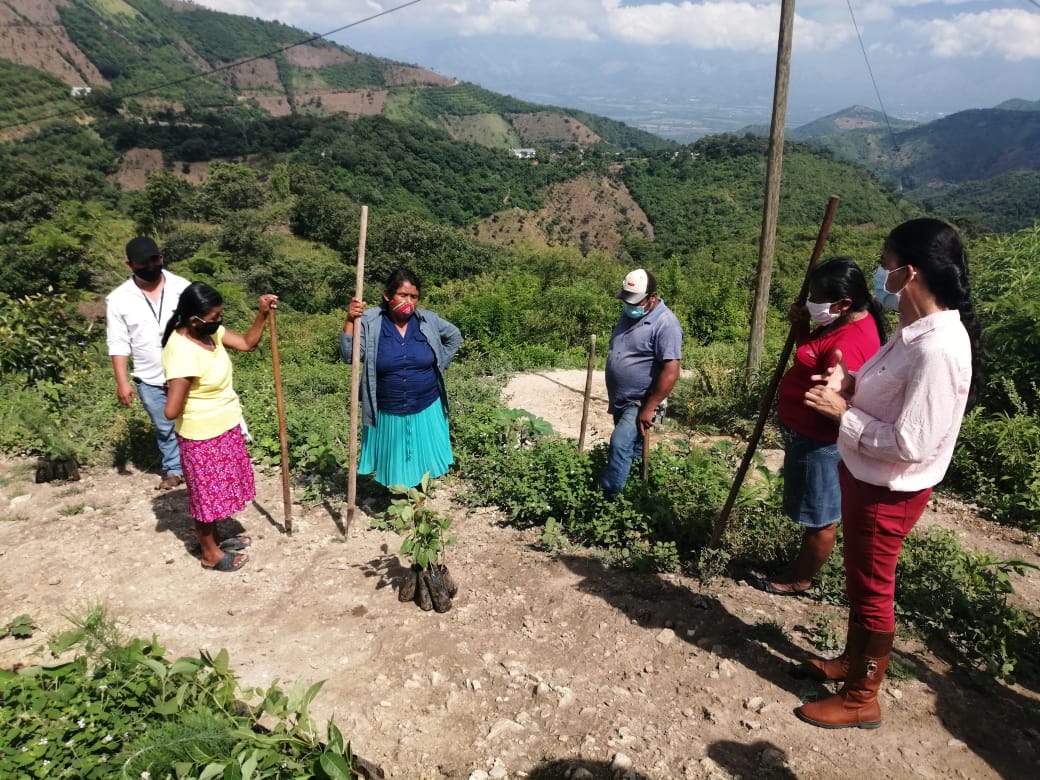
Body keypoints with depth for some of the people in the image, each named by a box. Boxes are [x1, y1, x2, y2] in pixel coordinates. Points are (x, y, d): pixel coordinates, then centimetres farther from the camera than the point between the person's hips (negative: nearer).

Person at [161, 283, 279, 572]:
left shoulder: (210, 331, -7)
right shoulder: (182, 353, -32)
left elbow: (248, 343, 5)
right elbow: (172, 411, -32)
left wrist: (263, 313, -9)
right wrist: (196, 402, -11)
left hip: (226, 428, 8)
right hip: (202, 437, -8)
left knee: (218, 489, 24)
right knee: (207, 494, 12)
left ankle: (214, 539, 45)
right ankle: (210, 554, 32)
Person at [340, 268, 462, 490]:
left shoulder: (428, 320, -5)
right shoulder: (370, 322, -12)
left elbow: (454, 337, 12)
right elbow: (349, 356, -19)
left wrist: (439, 366, 5)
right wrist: (350, 321, -29)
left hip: (425, 409, 2)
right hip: (389, 413, -1)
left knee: (423, 459, 15)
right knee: (394, 463, 15)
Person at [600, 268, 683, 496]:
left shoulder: (665, 324, -20)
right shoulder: (628, 312, 6)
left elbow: (671, 371, -24)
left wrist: (649, 408, -24)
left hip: (640, 404, -8)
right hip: (620, 401, 8)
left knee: (620, 445, -21)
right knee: (627, 448, 17)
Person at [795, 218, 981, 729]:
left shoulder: (938, 349, -29)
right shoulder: (915, 328, 1)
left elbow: (909, 443, -28)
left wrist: (842, 412, -20)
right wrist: (850, 383, -4)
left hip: (889, 491, -9)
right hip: (865, 476, 9)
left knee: (872, 590, 8)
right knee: (858, 580, 24)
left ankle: (861, 699, 27)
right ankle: (852, 659, 45)